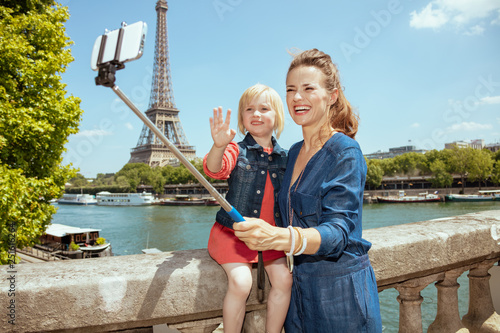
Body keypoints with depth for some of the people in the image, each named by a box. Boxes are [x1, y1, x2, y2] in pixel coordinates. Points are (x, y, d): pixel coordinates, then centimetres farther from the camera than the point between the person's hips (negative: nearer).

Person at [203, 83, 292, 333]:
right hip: (233, 231, -3)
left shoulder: (283, 157, 6)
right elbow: (215, 170, -26)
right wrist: (219, 146, -47)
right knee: (240, 282, -22)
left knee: (284, 278, -13)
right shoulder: (236, 151, -4)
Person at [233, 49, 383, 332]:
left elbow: (337, 231, -27)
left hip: (341, 292, -7)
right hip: (300, 285, 7)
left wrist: (278, 237, -44)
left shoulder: (345, 152, -17)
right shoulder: (294, 152, 6)